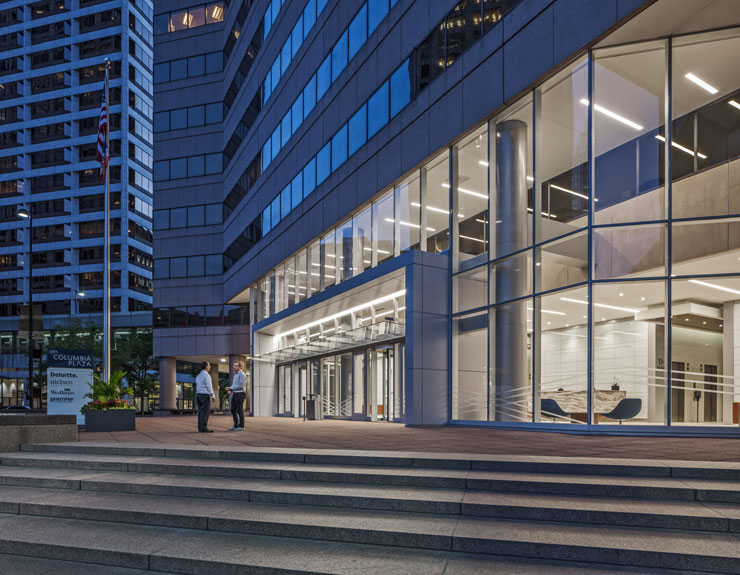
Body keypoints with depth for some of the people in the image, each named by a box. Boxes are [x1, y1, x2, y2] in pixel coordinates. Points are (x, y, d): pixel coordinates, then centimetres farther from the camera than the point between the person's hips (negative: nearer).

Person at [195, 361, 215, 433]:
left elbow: (197, 388, 17)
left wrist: (197, 398, 20)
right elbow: (209, 386, -16)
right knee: (205, 413, -8)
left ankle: (200, 428, 4)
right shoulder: (206, 375, -11)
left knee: (200, 412, 6)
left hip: (199, 395, 8)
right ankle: (204, 428, -11)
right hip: (205, 395, -8)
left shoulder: (198, 376, 15)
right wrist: (213, 396, -14)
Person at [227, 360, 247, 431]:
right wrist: (230, 390, 1)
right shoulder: (236, 375, 18)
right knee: (233, 410, 8)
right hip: (235, 394, 9)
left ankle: (241, 426, 3)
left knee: (240, 411, -4)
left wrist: (231, 388, -9)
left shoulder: (242, 374, -13)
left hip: (240, 394, -9)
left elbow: (241, 386, -20)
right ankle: (236, 426, 14)